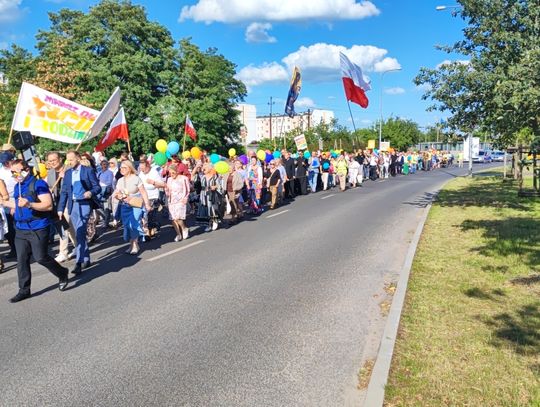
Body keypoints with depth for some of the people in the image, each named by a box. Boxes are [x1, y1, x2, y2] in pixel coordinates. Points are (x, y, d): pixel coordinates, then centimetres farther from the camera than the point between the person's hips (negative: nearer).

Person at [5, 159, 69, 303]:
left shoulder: (38, 184, -12)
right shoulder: (17, 186, 14)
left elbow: (48, 205, -21)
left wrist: (29, 204, -31)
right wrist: (5, 203, 30)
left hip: (38, 229, -7)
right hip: (21, 229, 7)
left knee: (40, 257, -4)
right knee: (21, 260, 7)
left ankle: (62, 273, 21)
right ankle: (24, 290, 16)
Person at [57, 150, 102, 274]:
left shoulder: (88, 170, -1)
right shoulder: (67, 173, 13)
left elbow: (97, 187, -3)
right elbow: (64, 192, 14)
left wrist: (91, 192, -25)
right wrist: (61, 209, 9)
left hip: (84, 204, -6)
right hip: (72, 205, 6)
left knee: (80, 233, -14)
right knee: (80, 234, 11)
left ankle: (79, 263, -15)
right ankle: (86, 259, 23)